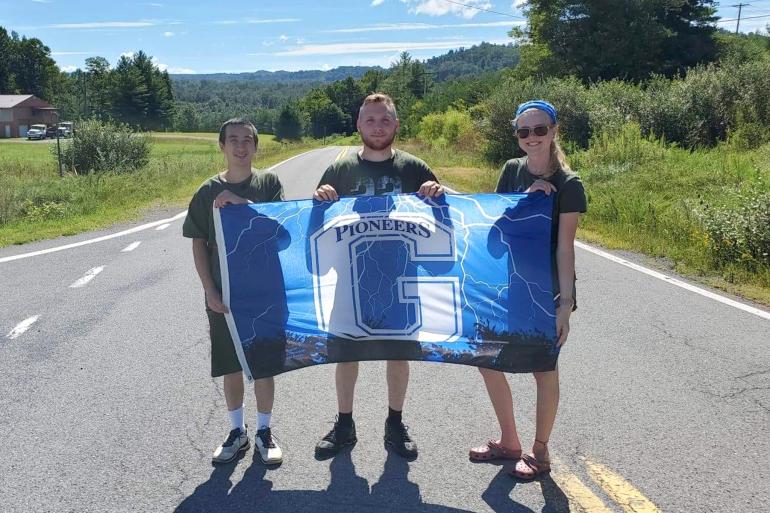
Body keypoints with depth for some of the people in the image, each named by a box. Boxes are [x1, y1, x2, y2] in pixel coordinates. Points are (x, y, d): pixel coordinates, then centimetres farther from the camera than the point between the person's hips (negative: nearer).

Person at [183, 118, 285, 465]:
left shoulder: (268, 182, -1)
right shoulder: (209, 191, 0)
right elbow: (198, 244, 2)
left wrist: (238, 202, -24)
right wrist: (210, 291, -6)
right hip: (223, 294, 1)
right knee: (230, 366, 11)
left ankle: (264, 432, 24)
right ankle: (237, 433, 27)